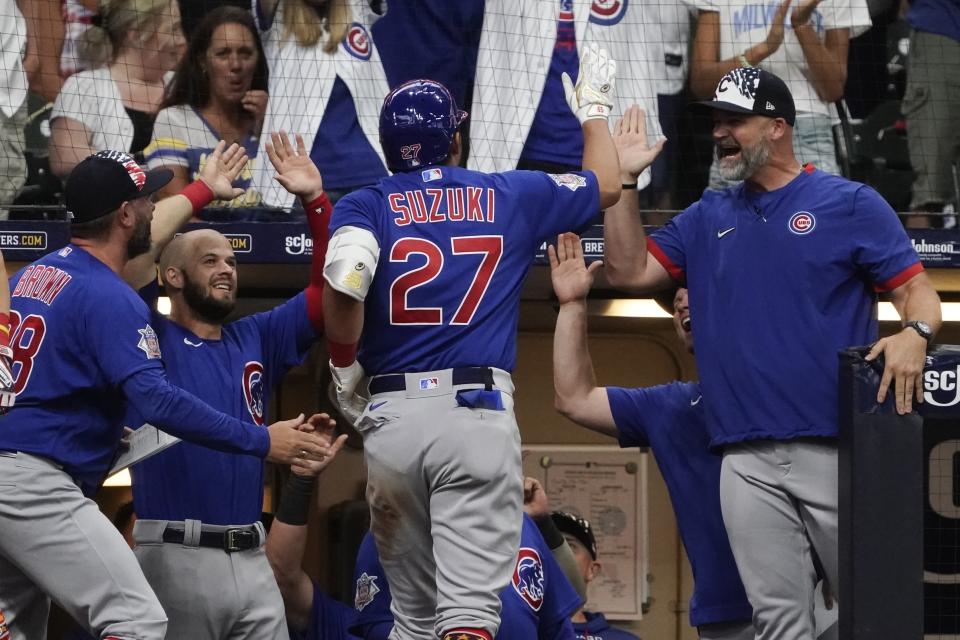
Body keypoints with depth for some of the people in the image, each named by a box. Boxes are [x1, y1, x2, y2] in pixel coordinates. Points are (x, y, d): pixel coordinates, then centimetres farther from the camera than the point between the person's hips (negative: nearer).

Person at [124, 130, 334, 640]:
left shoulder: (256, 340, 19)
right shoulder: (151, 339, 3)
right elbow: (131, 252, -11)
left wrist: (314, 200, 6)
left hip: (251, 560, 5)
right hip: (176, 558, -5)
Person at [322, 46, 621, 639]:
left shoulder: (366, 206, 8)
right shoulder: (512, 197, 13)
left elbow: (343, 283, -13)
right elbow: (605, 186, 31)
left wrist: (344, 367, 3)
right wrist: (594, 111, 48)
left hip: (392, 417, 1)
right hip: (480, 413, -1)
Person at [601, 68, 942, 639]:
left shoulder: (851, 205, 4)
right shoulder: (708, 218, 18)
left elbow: (917, 290, 0)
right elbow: (630, 271, 13)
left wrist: (915, 334, -22)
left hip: (838, 454, -4)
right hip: (748, 459, 4)